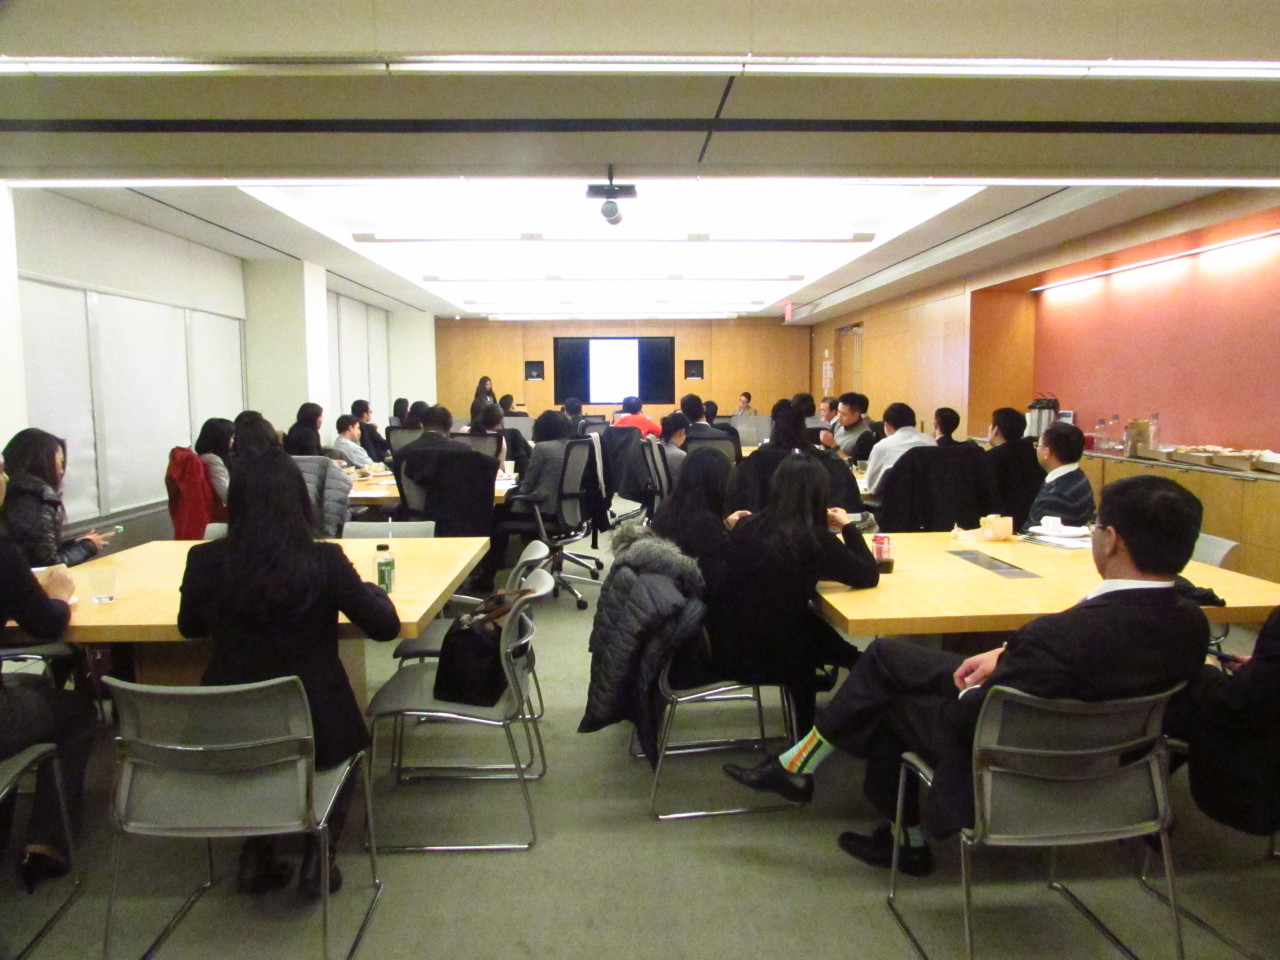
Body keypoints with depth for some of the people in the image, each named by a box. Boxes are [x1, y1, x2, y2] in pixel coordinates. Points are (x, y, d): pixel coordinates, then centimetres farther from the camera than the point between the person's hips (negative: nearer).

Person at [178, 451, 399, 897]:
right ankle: (318, 856, 21)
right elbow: (385, 625, -7)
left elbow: (189, 626, 10)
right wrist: (371, 591, 12)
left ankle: (255, 857, 31)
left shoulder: (205, 560, -9)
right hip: (312, 729, -2)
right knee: (347, 734, 32)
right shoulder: (324, 561, -17)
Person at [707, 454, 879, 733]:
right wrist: (847, 526, 6)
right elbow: (869, 576, -5)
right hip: (772, 654, -6)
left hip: (730, 648, 6)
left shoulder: (747, 526, -3)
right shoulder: (814, 539, -18)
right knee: (858, 661, 23)